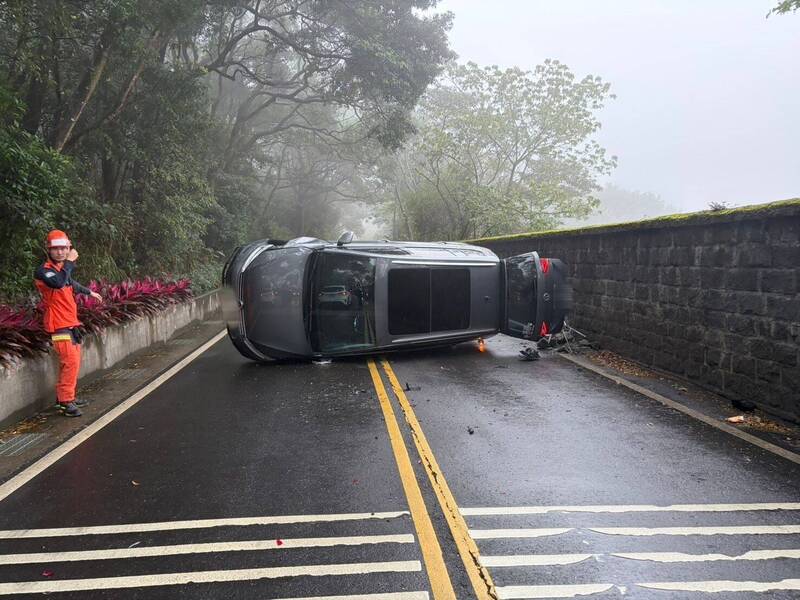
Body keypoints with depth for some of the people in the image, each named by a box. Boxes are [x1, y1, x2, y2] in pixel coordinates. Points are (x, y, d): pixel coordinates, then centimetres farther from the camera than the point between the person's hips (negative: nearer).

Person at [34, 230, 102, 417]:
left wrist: (90, 292, 50)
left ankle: (65, 396, 26)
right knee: (70, 362, -14)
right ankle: (65, 401, -7)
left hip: (71, 323, 9)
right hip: (59, 324, -9)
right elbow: (58, 283, -36)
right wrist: (69, 262, -27)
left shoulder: (63, 268, 13)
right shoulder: (43, 271, -14)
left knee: (73, 360, 15)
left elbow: (72, 284, 34)